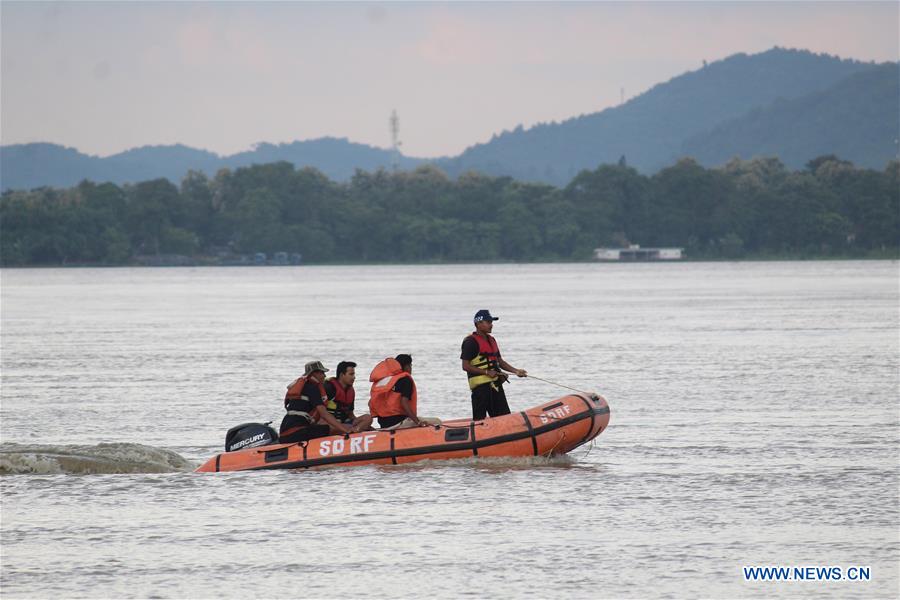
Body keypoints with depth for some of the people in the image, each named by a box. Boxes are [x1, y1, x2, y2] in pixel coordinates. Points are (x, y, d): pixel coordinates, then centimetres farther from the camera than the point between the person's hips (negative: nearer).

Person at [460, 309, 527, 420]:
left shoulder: (491, 340, 17)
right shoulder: (471, 341, -9)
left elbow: (499, 361, 22)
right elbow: (465, 366, -14)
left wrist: (516, 371, 8)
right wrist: (486, 372, -17)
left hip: (495, 384, 8)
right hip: (480, 385, -8)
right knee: (479, 419, -6)